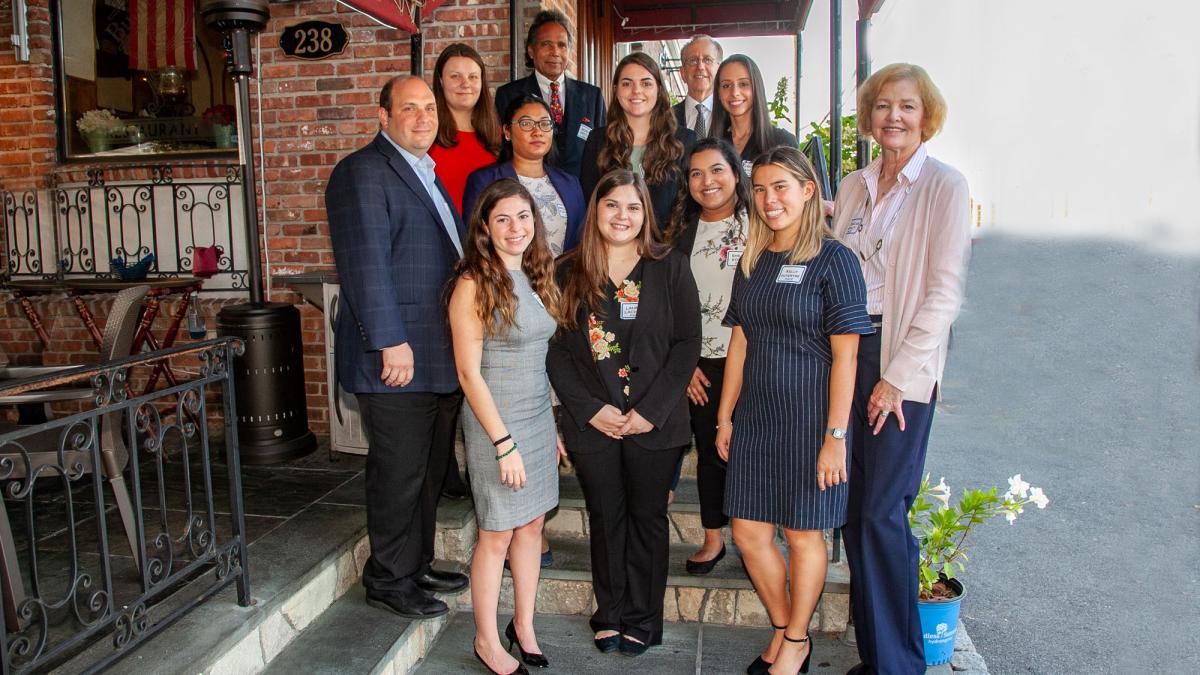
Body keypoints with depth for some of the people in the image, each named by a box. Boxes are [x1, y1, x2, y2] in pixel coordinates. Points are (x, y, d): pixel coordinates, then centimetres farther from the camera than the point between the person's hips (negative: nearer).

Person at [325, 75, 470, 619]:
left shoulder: (426, 173, 19)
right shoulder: (363, 172, -10)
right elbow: (365, 263, -19)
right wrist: (391, 341, -23)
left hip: (442, 357, 9)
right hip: (397, 356, -9)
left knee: (430, 471, 17)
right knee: (399, 474, 3)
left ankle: (416, 565, 32)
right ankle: (389, 579, 19)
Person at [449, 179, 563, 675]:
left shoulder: (536, 277, 8)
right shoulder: (474, 284, -14)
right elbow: (469, 373, -15)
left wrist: (553, 426, 11)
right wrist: (504, 443, -17)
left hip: (540, 417, 7)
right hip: (495, 422, -7)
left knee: (532, 524, 14)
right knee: (497, 535, 5)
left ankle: (524, 626, 31)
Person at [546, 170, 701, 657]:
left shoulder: (670, 268, -1)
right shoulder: (568, 273, 2)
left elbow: (687, 343, -5)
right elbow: (556, 350, 0)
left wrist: (651, 410, -12)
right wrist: (591, 409, -9)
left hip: (655, 422, -1)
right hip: (592, 423, 1)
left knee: (647, 516, 10)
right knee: (605, 517, 13)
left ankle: (643, 619, 26)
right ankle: (610, 614, 30)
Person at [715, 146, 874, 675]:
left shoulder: (832, 259, -9)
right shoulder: (753, 263, 9)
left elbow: (845, 356, -12)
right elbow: (739, 344, 11)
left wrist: (835, 436, -16)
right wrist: (725, 417, 10)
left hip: (808, 419, -6)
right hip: (755, 418, 6)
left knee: (803, 532, 7)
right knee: (748, 531, 9)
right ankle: (783, 630, 30)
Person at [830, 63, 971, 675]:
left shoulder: (944, 187, -3)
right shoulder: (853, 187, 13)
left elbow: (944, 291, -9)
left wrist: (898, 375, -12)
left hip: (902, 355, -5)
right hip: (844, 347, 5)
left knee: (881, 512, -6)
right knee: (853, 508, 8)